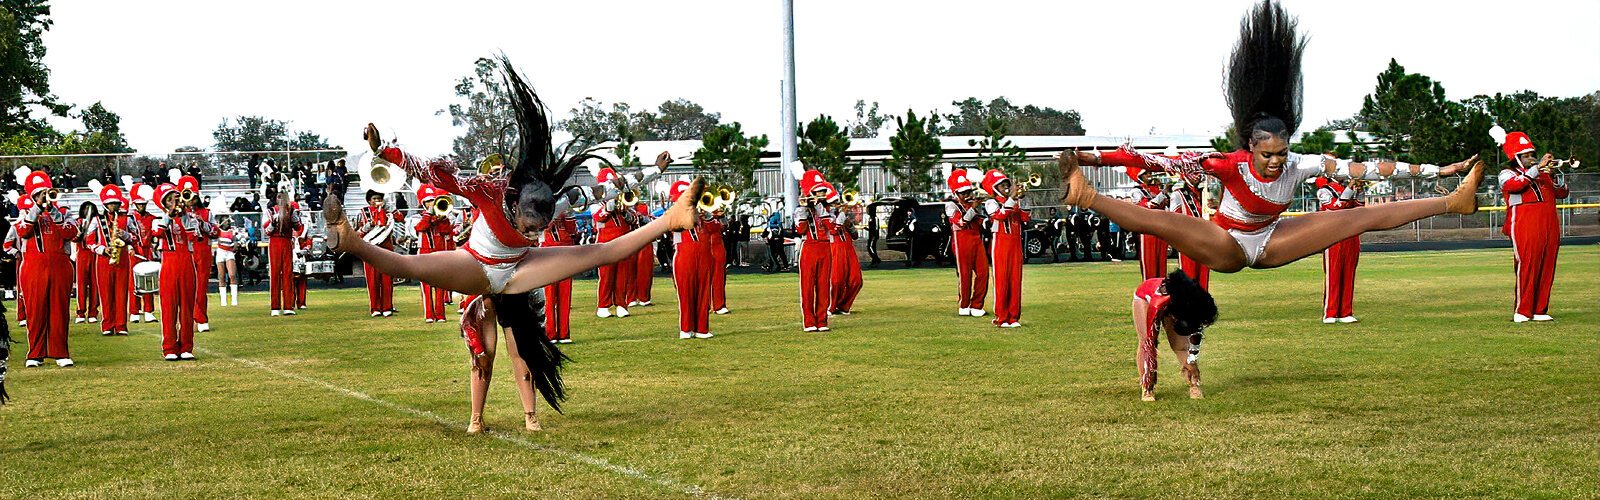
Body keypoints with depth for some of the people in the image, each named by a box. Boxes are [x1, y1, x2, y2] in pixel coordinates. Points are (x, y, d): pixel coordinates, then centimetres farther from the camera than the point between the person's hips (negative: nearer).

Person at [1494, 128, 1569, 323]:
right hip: (1525, 229, -6)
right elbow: (1516, 184, -18)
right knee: (1526, 268, -9)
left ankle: (1540, 310, 10)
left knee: (1547, 270, 4)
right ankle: (1521, 312, -5)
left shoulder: (1543, 174, 22)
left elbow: (1562, 193, 16)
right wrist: (1538, 167, -20)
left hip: (1549, 227, 6)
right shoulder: (1507, 174, 5)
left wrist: (1554, 175, -1)